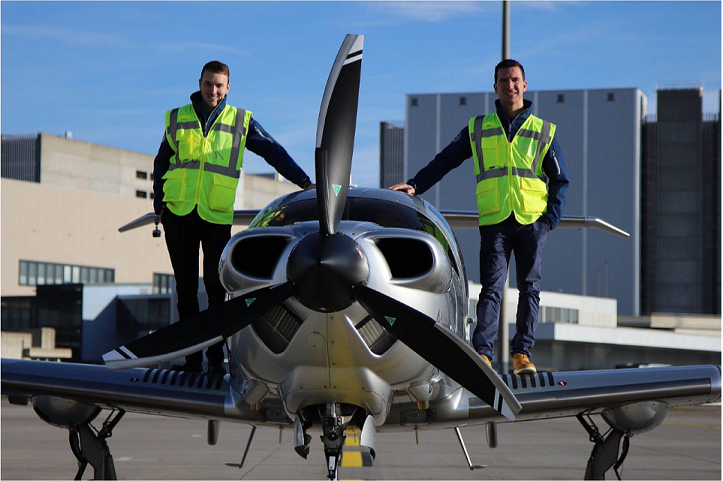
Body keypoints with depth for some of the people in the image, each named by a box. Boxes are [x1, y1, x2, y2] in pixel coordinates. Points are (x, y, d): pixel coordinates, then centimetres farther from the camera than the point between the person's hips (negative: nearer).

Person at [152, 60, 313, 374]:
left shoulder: (241, 121, 10)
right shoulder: (177, 119, 13)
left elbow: (273, 152, 10)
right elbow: (161, 163, 20)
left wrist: (303, 182, 2)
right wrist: (159, 204, 9)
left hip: (217, 215, -2)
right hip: (178, 213, 2)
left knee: (216, 287, -6)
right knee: (186, 286, 3)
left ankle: (216, 356, 0)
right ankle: (192, 356, 7)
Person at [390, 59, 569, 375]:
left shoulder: (543, 131, 13)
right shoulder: (478, 128, 14)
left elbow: (560, 180, 14)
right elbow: (445, 160, 15)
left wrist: (550, 218, 0)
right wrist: (415, 185, 3)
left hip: (532, 220, 1)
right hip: (494, 220, -1)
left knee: (529, 288, 1)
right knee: (491, 288, -8)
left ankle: (522, 353, 5)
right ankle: (482, 354, -15)